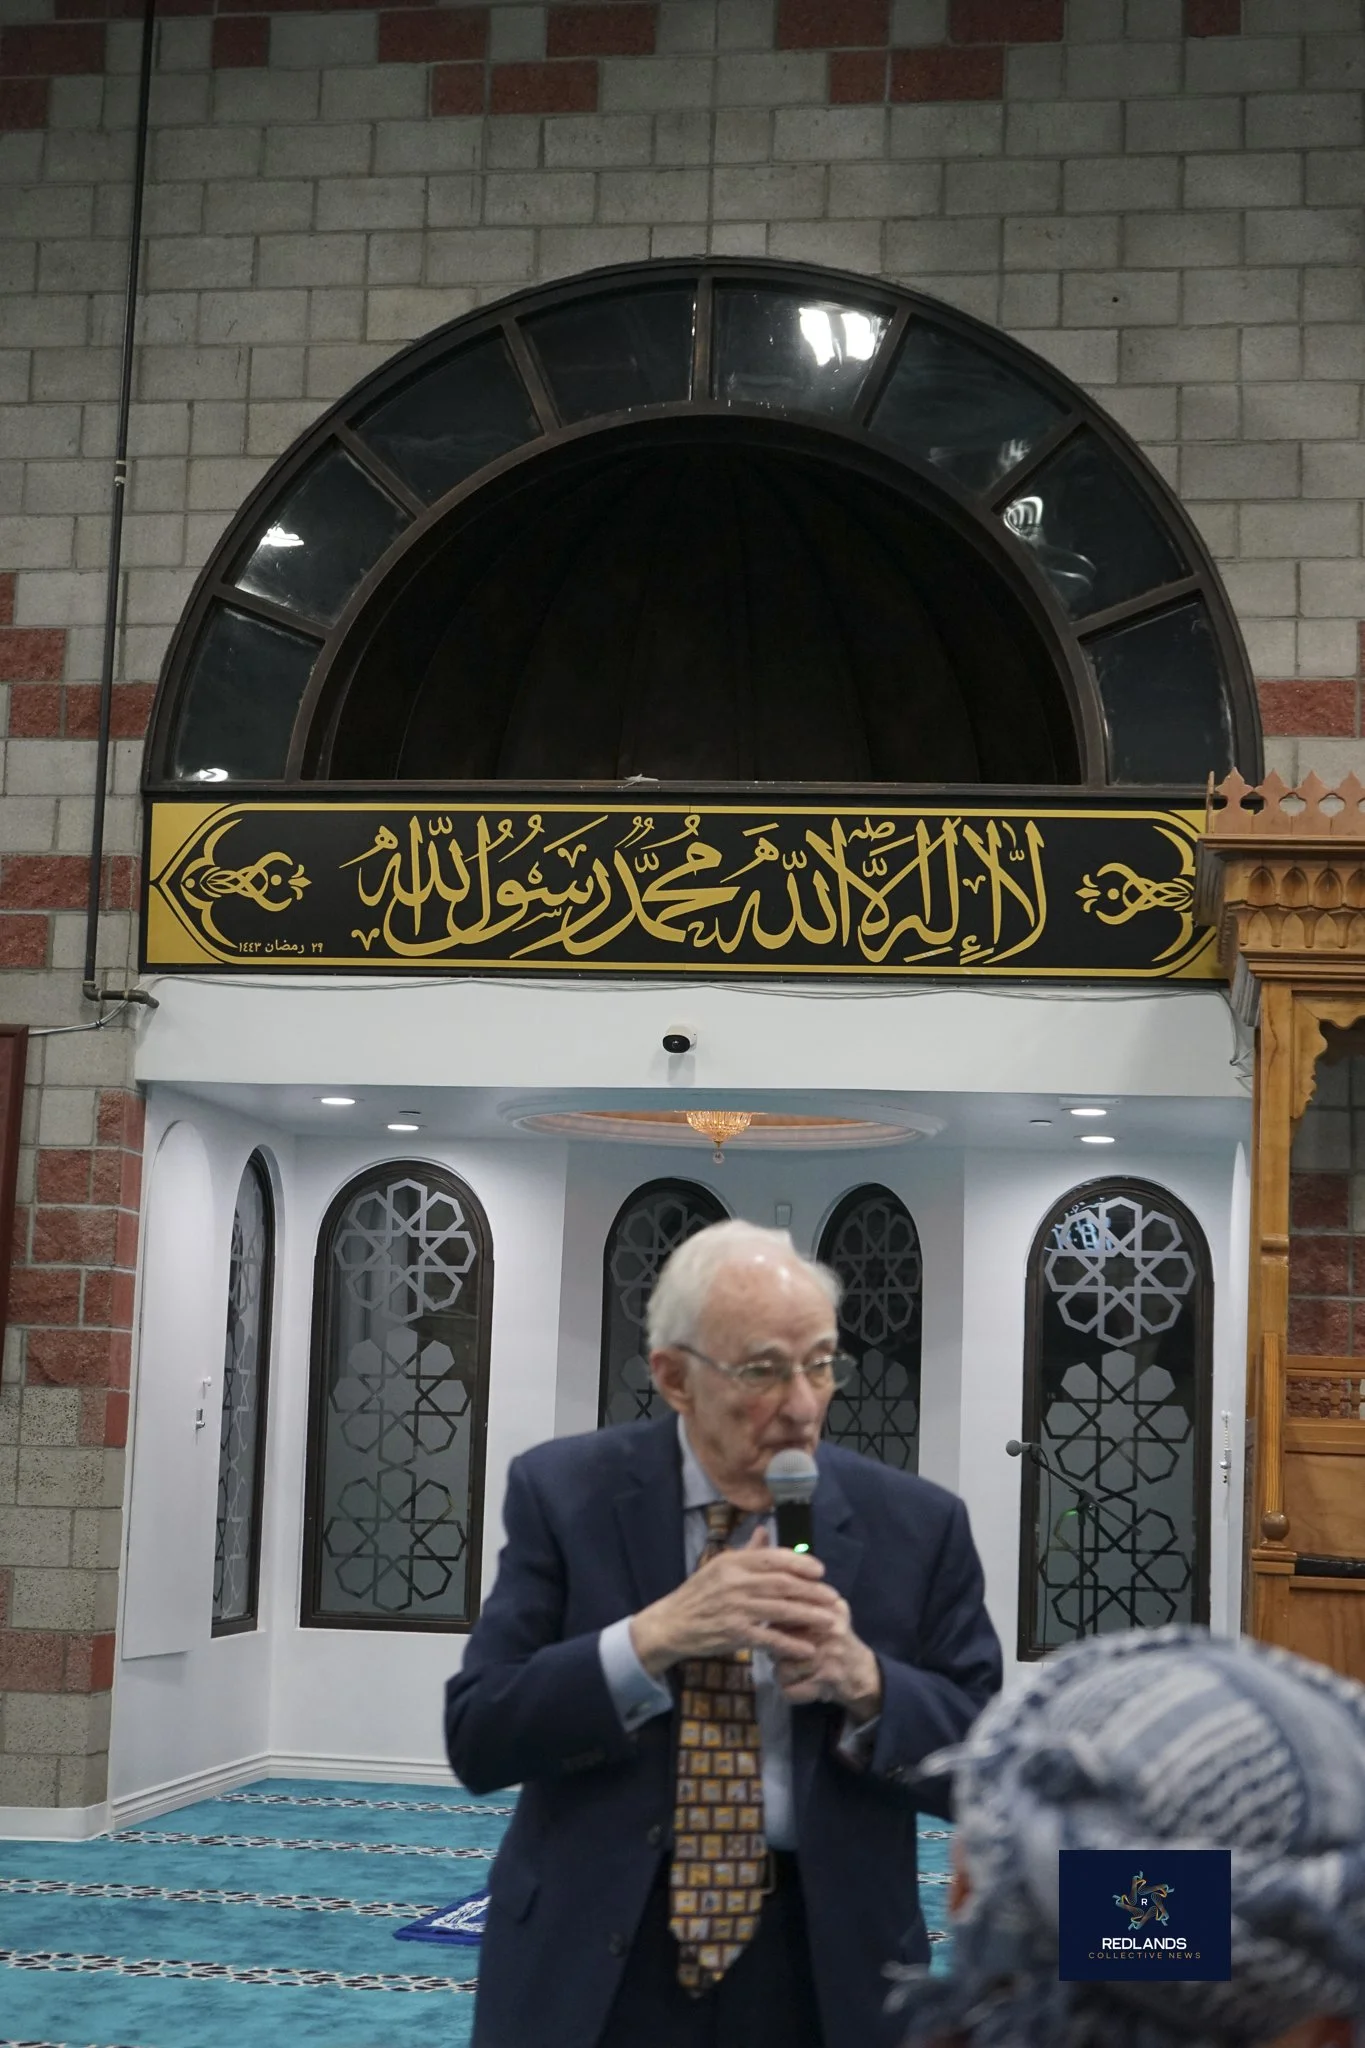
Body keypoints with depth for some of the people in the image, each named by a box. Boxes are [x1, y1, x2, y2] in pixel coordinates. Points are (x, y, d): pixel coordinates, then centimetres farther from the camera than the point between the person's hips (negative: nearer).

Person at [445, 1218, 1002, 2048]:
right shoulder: (565, 1494, -6)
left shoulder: (916, 1524, -5)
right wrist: (653, 1636, -24)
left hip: (823, 1970, 1)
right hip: (593, 1964, -1)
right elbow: (477, 1738, -11)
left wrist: (866, 1683, -21)